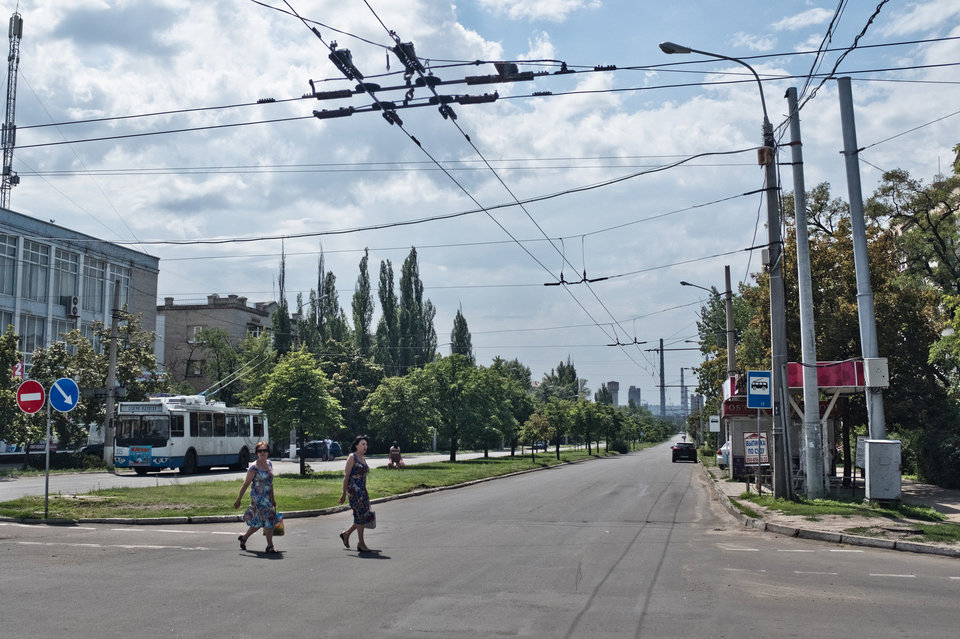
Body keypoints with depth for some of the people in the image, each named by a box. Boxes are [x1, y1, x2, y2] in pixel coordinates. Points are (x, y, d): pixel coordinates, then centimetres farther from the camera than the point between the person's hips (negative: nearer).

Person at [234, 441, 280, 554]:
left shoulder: (269, 463, 8)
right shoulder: (254, 467, -13)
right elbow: (246, 484, -9)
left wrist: (272, 499, 19)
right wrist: (238, 500, -5)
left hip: (267, 497, 7)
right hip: (258, 497, -7)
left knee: (258, 522, 15)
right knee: (268, 520, -8)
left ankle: (244, 538, 36)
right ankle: (270, 547, 0)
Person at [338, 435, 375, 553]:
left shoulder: (363, 459, 16)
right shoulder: (352, 457, -8)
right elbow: (346, 476, -11)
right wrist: (344, 493, -14)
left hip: (362, 490, 8)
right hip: (354, 489, -8)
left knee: (363, 516, 8)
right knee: (361, 515, -7)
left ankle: (346, 534, 23)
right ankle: (361, 543, 1)